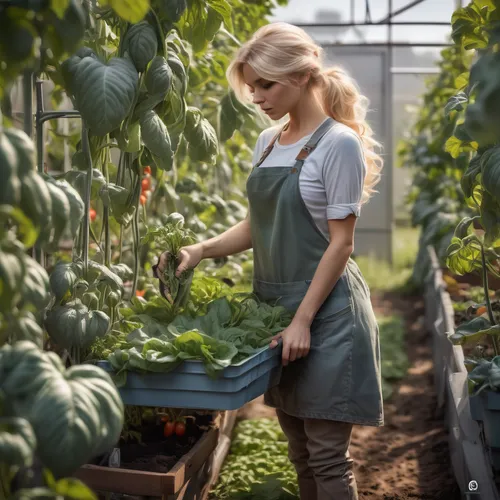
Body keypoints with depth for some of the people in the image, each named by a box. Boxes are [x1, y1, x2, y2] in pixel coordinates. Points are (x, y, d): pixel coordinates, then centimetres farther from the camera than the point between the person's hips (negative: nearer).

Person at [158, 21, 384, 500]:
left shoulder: (338, 143, -12)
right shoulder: (267, 143, 10)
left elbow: (340, 243, -14)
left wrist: (303, 320, -17)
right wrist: (201, 250, -1)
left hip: (324, 311, -7)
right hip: (273, 303, 7)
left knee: (327, 454, -1)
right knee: (299, 449, 15)